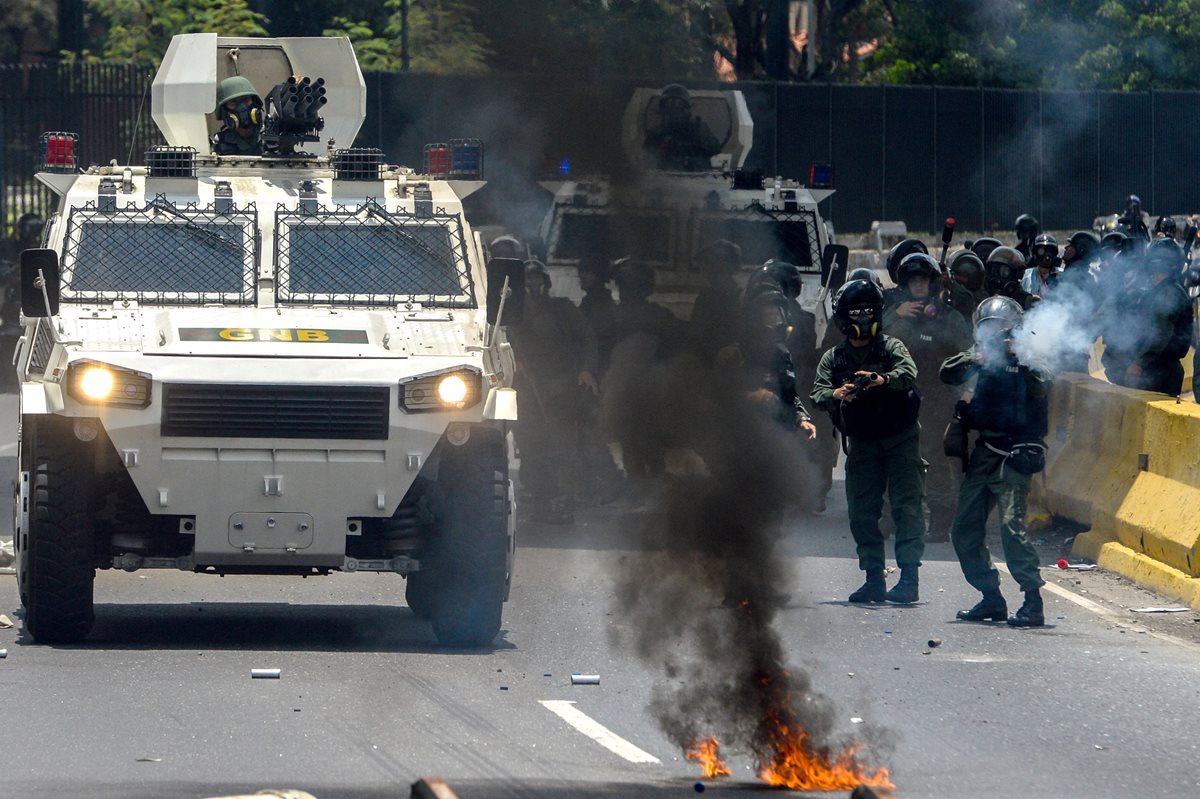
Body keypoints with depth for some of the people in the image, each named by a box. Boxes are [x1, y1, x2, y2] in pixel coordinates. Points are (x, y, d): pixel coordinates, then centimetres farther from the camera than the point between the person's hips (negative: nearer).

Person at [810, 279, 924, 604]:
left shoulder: (891, 347, 1)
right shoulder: (834, 358, 9)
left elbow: (908, 373, -19)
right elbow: (818, 393, -5)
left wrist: (882, 380, -40)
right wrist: (836, 395, -29)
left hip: (901, 439, -4)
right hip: (862, 441, 4)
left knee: (906, 505, -11)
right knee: (862, 512, 2)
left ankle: (909, 577, -14)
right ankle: (874, 579, 8)